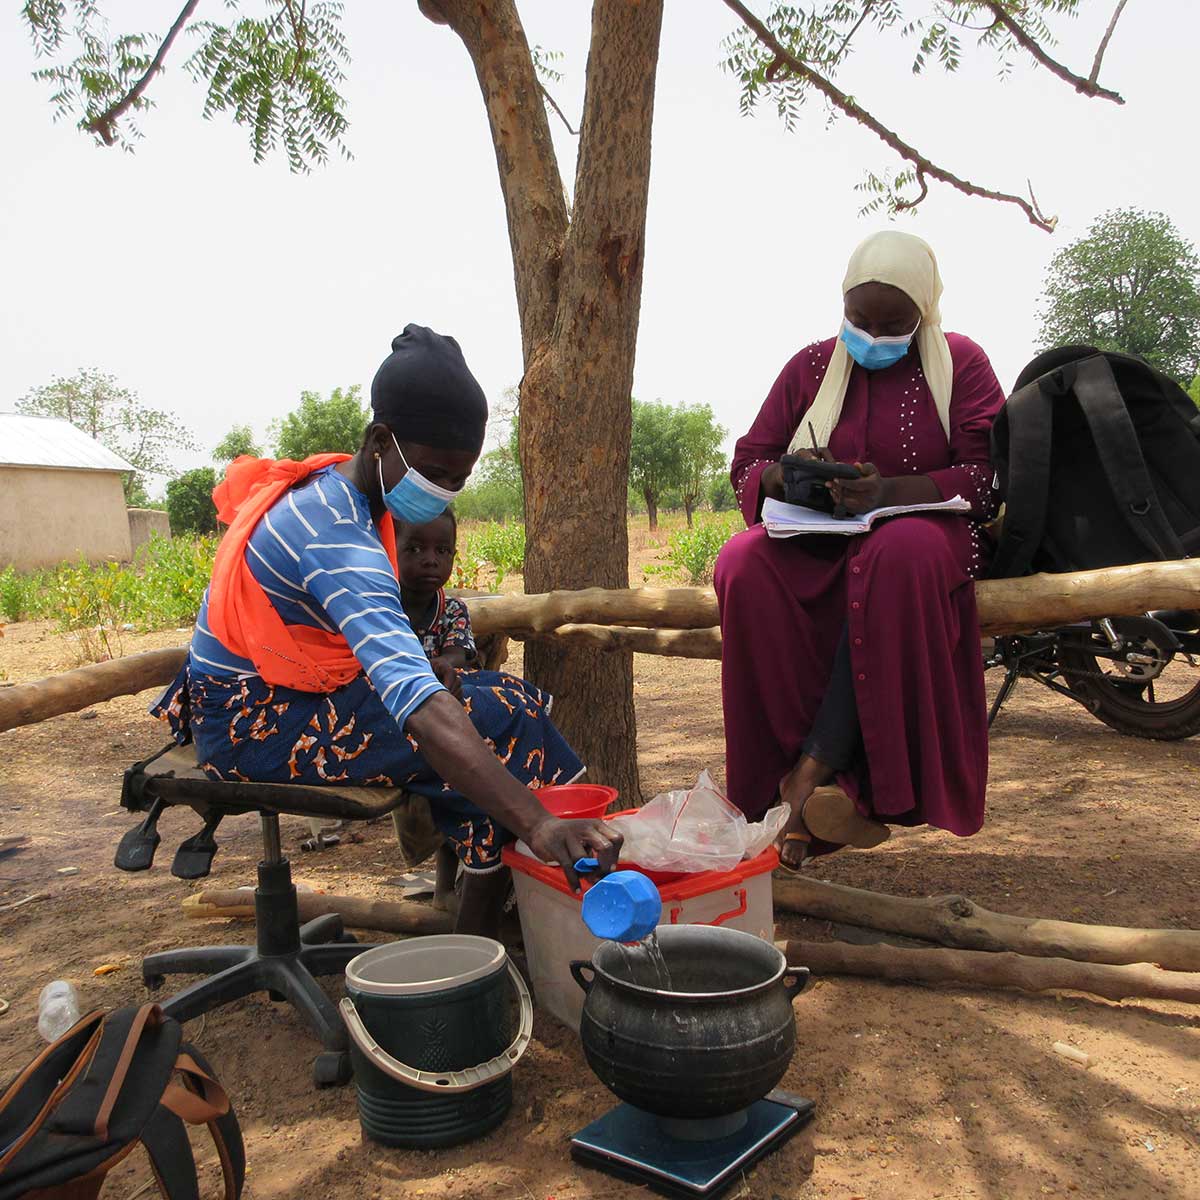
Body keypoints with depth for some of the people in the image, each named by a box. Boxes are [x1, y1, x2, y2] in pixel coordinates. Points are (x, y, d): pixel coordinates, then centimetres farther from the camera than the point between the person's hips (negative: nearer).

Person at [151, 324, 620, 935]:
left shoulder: (333, 488, 2)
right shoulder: (337, 539, -29)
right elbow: (419, 704, -44)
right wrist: (536, 823, -52)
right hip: (253, 728, -10)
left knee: (498, 698, 3)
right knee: (498, 730, -19)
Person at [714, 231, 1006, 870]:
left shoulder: (960, 362, 7)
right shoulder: (810, 367, 15)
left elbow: (991, 476, -5)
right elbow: (746, 462, 11)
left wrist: (892, 492, -23)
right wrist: (784, 477, -14)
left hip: (925, 530, -2)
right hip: (817, 546, 3)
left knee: (899, 552, -40)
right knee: (745, 565, -31)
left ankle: (814, 769, -36)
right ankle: (839, 785, -34)